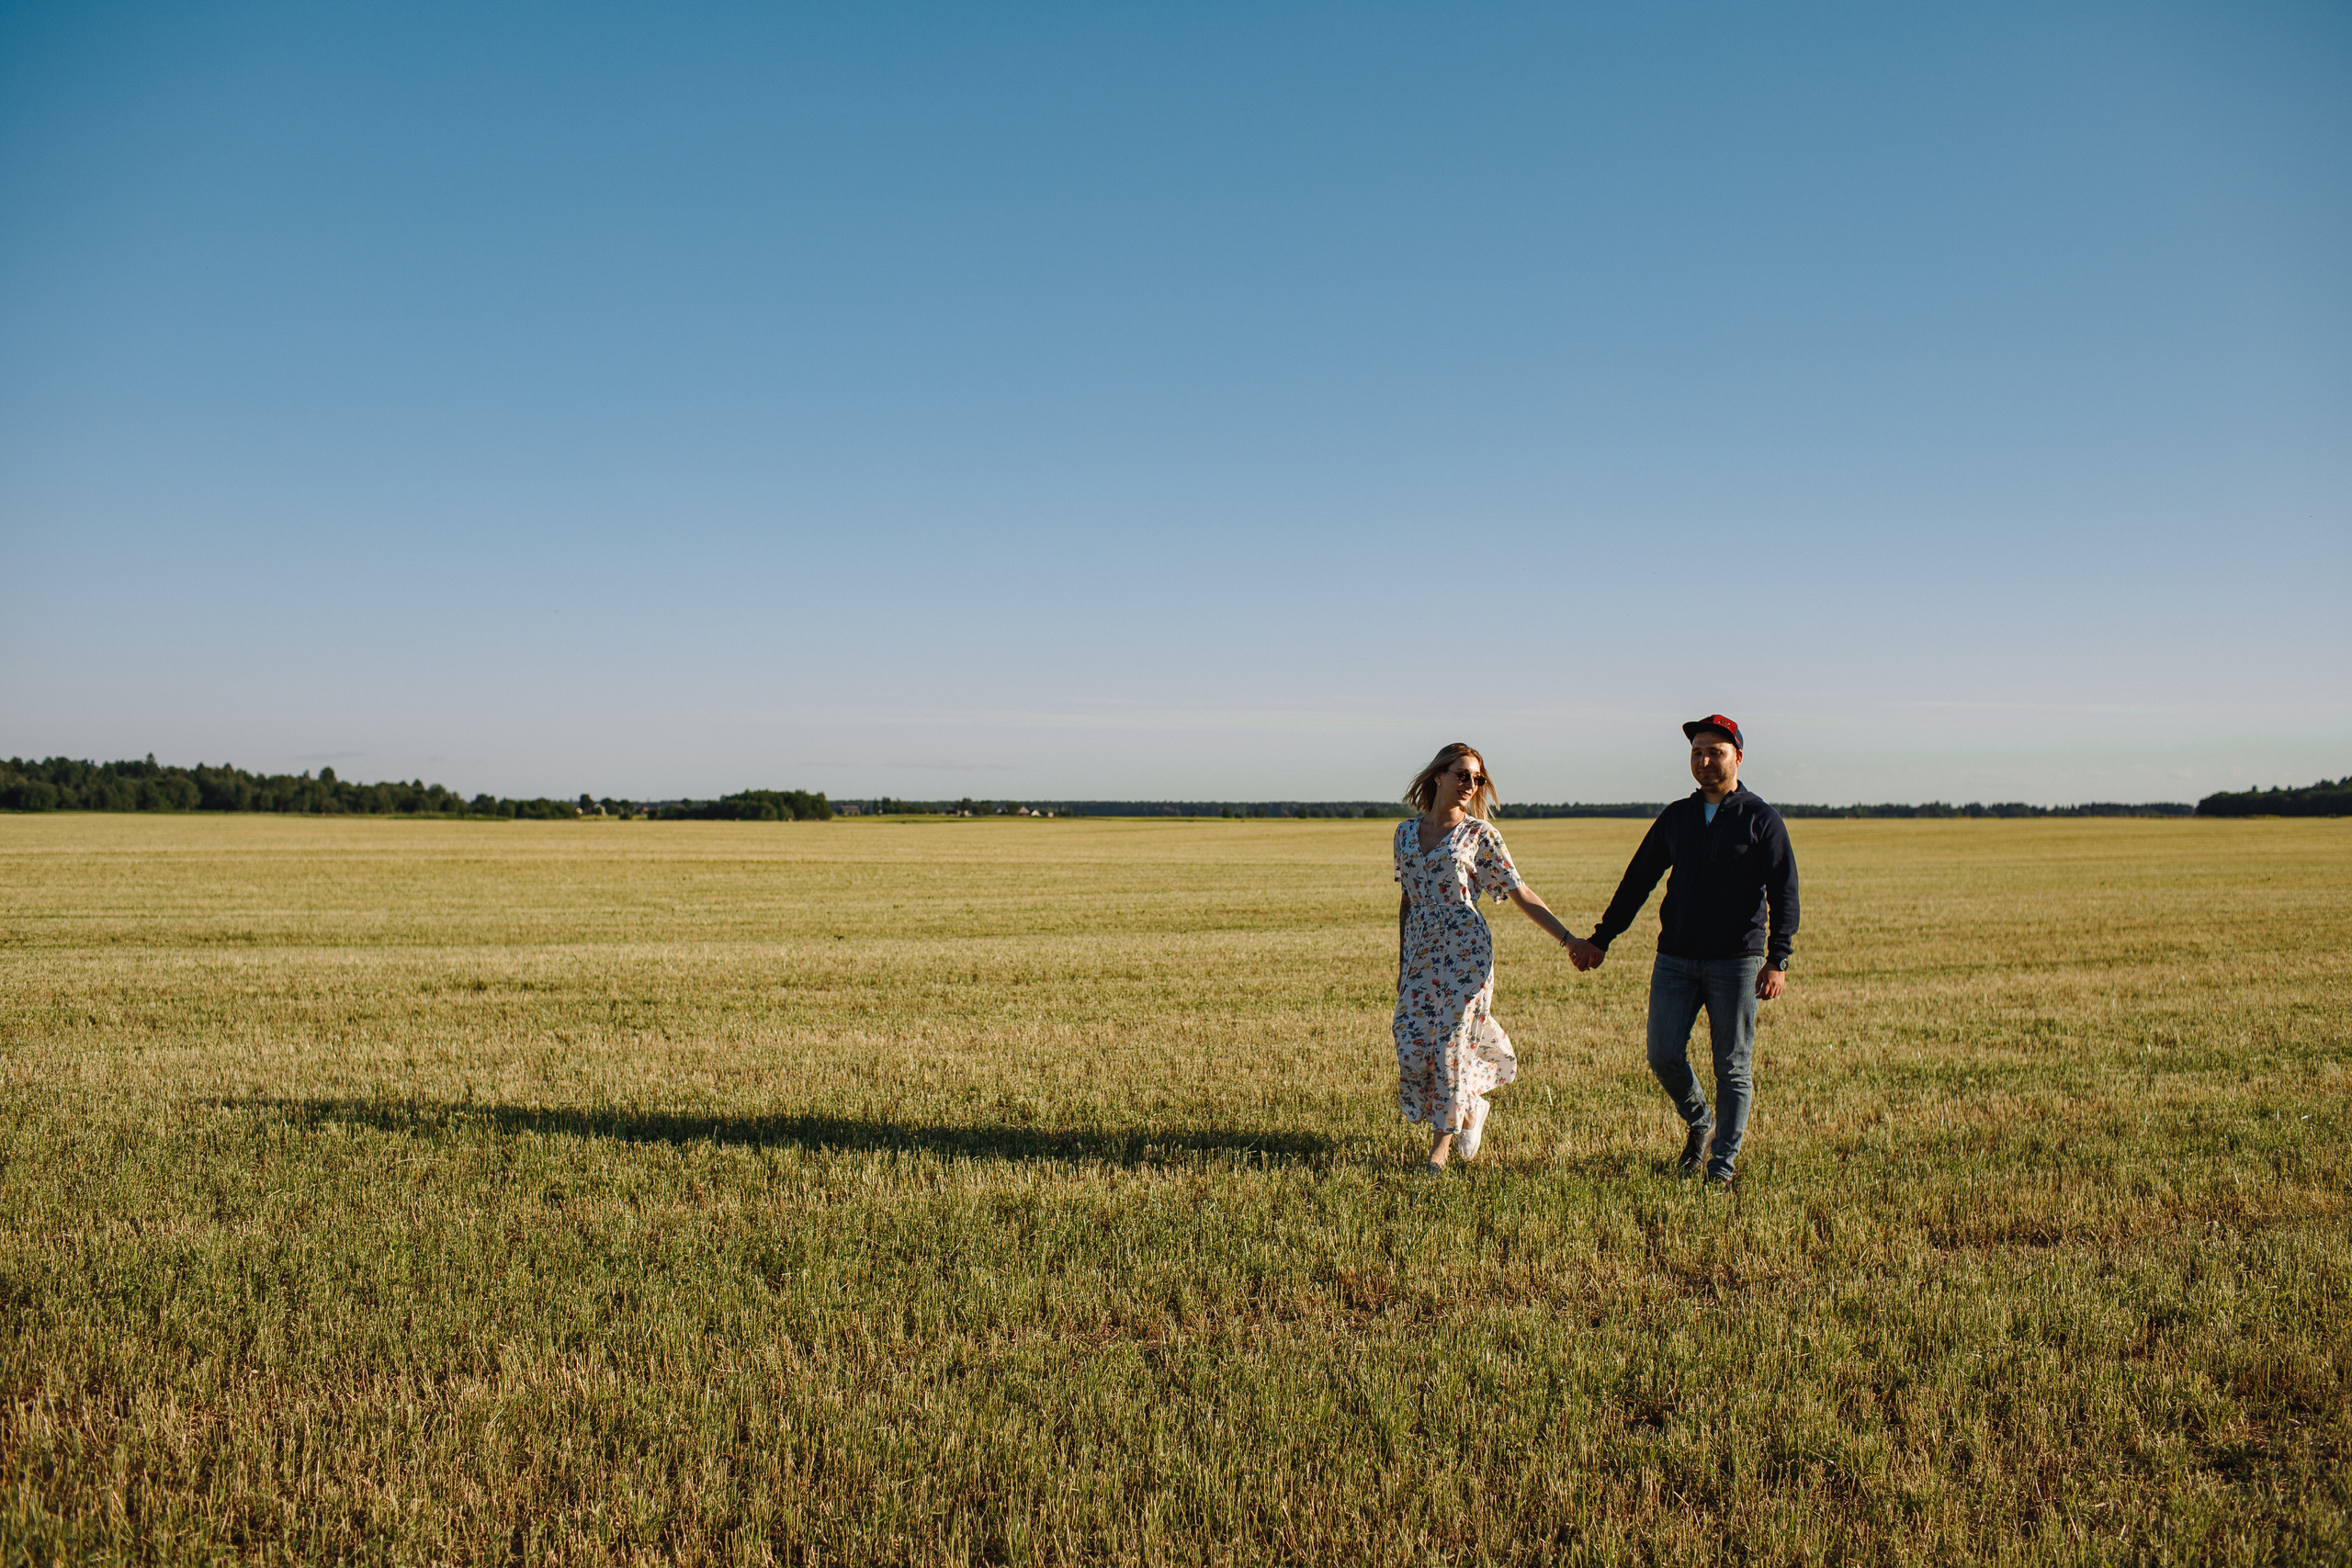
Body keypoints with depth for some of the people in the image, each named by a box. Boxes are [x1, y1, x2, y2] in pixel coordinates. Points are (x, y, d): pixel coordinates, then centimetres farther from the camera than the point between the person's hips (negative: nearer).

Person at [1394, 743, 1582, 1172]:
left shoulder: (1479, 833, -2)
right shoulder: (1406, 831, 9)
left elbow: (1521, 894, -1)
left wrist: (1568, 938, -7)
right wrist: (1401, 964, 16)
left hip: (1465, 951, -4)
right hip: (1420, 952, 4)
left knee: (1451, 1043, -4)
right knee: (1413, 1047, -1)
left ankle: (1442, 1142, 13)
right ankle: (1471, 1105, 26)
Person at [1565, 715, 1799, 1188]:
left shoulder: (1762, 820, 1)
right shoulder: (1675, 817, 12)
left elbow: (1783, 893, -4)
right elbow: (1637, 881, 16)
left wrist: (1777, 959, -16)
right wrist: (1601, 939, 14)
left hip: (1736, 961, -3)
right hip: (1675, 959, 3)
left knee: (1733, 1067, 2)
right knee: (1664, 1055, -2)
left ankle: (1723, 1163, 13)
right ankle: (1700, 1124, 25)